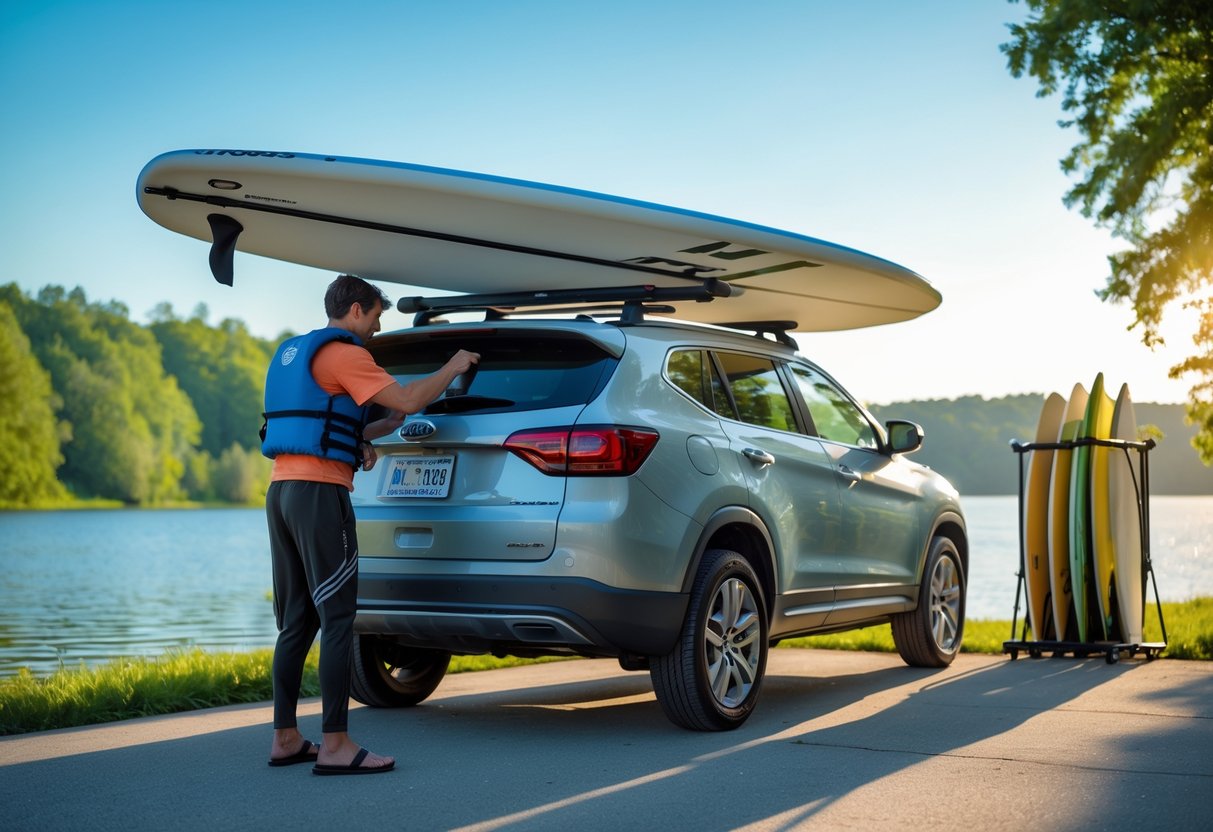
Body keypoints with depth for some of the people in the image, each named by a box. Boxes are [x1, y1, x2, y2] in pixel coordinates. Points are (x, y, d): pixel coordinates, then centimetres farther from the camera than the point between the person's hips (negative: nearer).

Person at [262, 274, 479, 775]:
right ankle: (335, 746, -9)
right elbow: (408, 400, -12)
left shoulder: (291, 353, 23)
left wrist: (373, 432, 23)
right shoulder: (342, 353, -6)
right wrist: (452, 369, 3)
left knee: (296, 621, 11)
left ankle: (285, 738, 13)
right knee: (337, 618, -8)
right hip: (319, 492, -9)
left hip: (282, 489, 9)